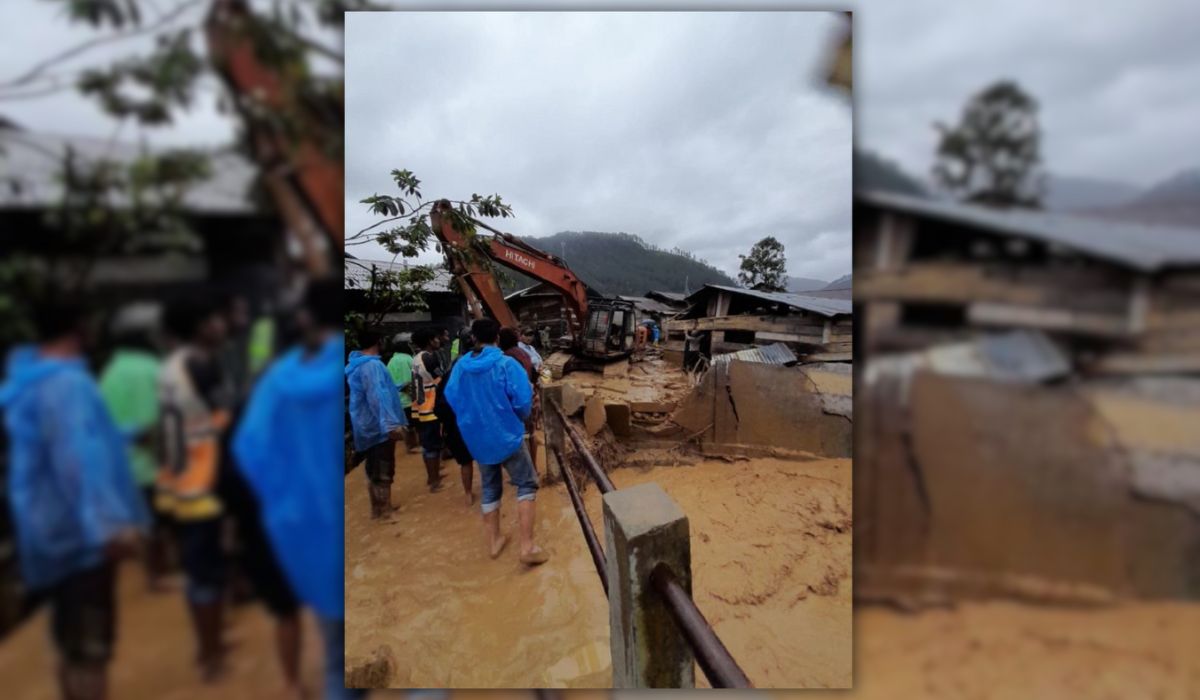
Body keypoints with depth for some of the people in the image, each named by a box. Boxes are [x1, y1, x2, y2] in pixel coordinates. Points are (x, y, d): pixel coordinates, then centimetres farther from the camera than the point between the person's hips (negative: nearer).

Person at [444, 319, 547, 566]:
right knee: (526, 484, 6)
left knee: (489, 488, 20)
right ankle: (527, 546, 1)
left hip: (477, 438, 5)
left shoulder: (461, 366, -1)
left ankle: (494, 541, 31)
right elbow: (523, 401, -19)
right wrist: (519, 419, 3)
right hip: (507, 434, -5)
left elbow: (451, 397, 9)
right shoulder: (506, 364, -16)